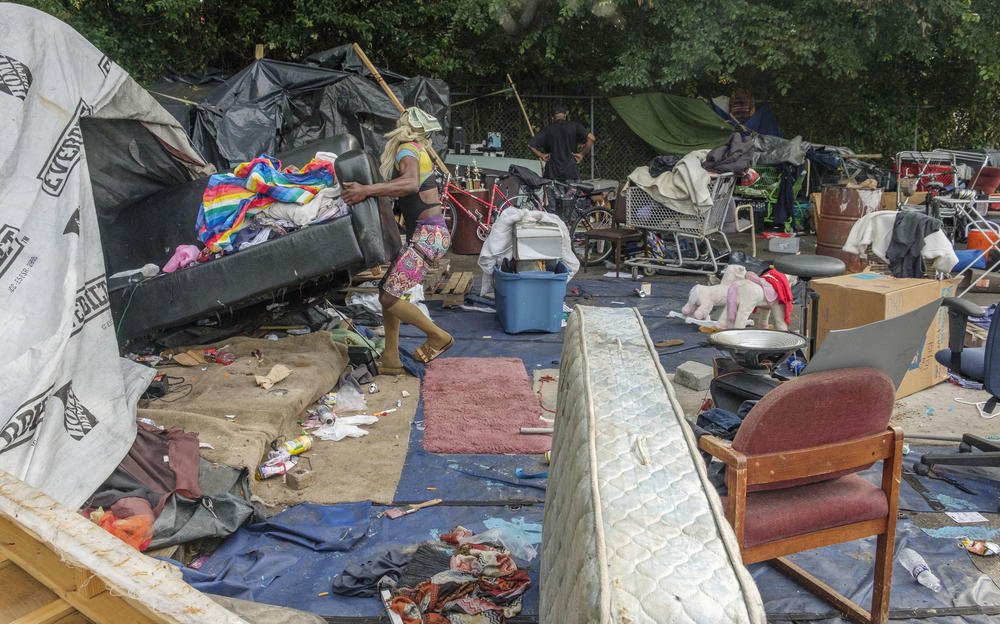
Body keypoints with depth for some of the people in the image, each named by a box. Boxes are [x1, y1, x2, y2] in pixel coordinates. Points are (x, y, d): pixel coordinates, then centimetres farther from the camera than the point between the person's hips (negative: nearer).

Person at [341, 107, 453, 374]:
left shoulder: (407, 149, -10)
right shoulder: (417, 150, 19)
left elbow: (411, 183, -31)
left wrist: (367, 190, -35)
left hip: (429, 235, -10)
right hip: (424, 233, 10)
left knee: (389, 297, -12)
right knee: (387, 289, 9)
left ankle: (438, 336, 2)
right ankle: (390, 359, 13)